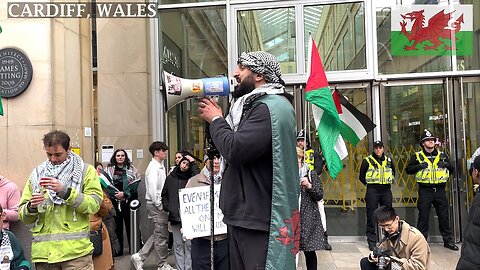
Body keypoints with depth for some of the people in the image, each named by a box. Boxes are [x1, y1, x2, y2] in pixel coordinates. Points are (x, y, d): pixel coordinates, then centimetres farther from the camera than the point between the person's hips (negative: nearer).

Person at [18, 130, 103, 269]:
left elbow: (94, 205, -11)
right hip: (43, 251, 3)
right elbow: (23, 216, 12)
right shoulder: (37, 174, 12)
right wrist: (31, 207, -10)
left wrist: (65, 191, -19)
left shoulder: (86, 171, 2)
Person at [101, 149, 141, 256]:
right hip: (114, 202, 1)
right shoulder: (109, 169, 6)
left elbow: (135, 184, -4)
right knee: (117, 226, 5)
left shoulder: (131, 169, 4)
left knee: (130, 225, 4)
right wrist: (116, 194, -13)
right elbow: (106, 184, -3)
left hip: (129, 201, -1)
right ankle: (118, 249, 14)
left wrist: (124, 194, -13)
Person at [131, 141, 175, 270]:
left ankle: (139, 257, 21)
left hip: (159, 205, 10)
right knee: (161, 235, 1)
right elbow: (152, 190, -21)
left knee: (158, 234, 17)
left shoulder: (160, 166, 15)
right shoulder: (153, 168, -15)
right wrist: (160, 206, -16)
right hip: (156, 206, -10)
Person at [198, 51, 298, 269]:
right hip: (242, 214, 10)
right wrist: (215, 118, 5)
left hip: (258, 218, -10)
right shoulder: (256, 105, 17)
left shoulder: (271, 107, -17)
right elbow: (233, 144, 20)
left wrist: (216, 119, -8)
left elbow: (234, 150, -26)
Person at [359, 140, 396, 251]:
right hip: (372, 191, -3)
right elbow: (361, 177, 2)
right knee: (371, 217, -1)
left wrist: (389, 183, 13)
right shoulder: (367, 161, -1)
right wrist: (369, 184, 0)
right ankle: (371, 241, 8)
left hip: (386, 190, 4)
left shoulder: (389, 160, 11)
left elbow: (393, 173, 24)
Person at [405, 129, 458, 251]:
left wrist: (447, 165, -4)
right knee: (423, 216, 2)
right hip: (425, 190, -3)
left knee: (444, 216, 10)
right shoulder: (417, 156, 2)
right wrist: (419, 166, -16)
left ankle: (448, 240, 22)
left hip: (440, 190, 3)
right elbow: (408, 169, -1)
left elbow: (452, 170, 18)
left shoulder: (442, 155, 12)